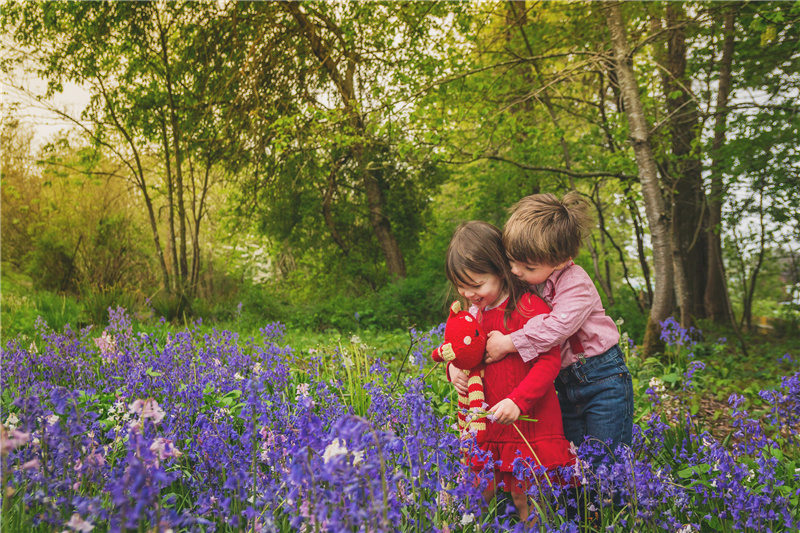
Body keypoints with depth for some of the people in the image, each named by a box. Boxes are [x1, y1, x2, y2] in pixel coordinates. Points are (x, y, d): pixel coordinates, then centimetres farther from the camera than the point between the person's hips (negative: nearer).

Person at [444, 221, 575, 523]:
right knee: (481, 492, 8)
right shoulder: (472, 313, 9)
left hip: (529, 421, -6)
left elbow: (550, 360, -16)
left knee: (526, 499, 1)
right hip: (487, 421, 6)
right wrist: (454, 368, 0)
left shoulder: (528, 307, -13)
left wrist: (518, 401, -24)